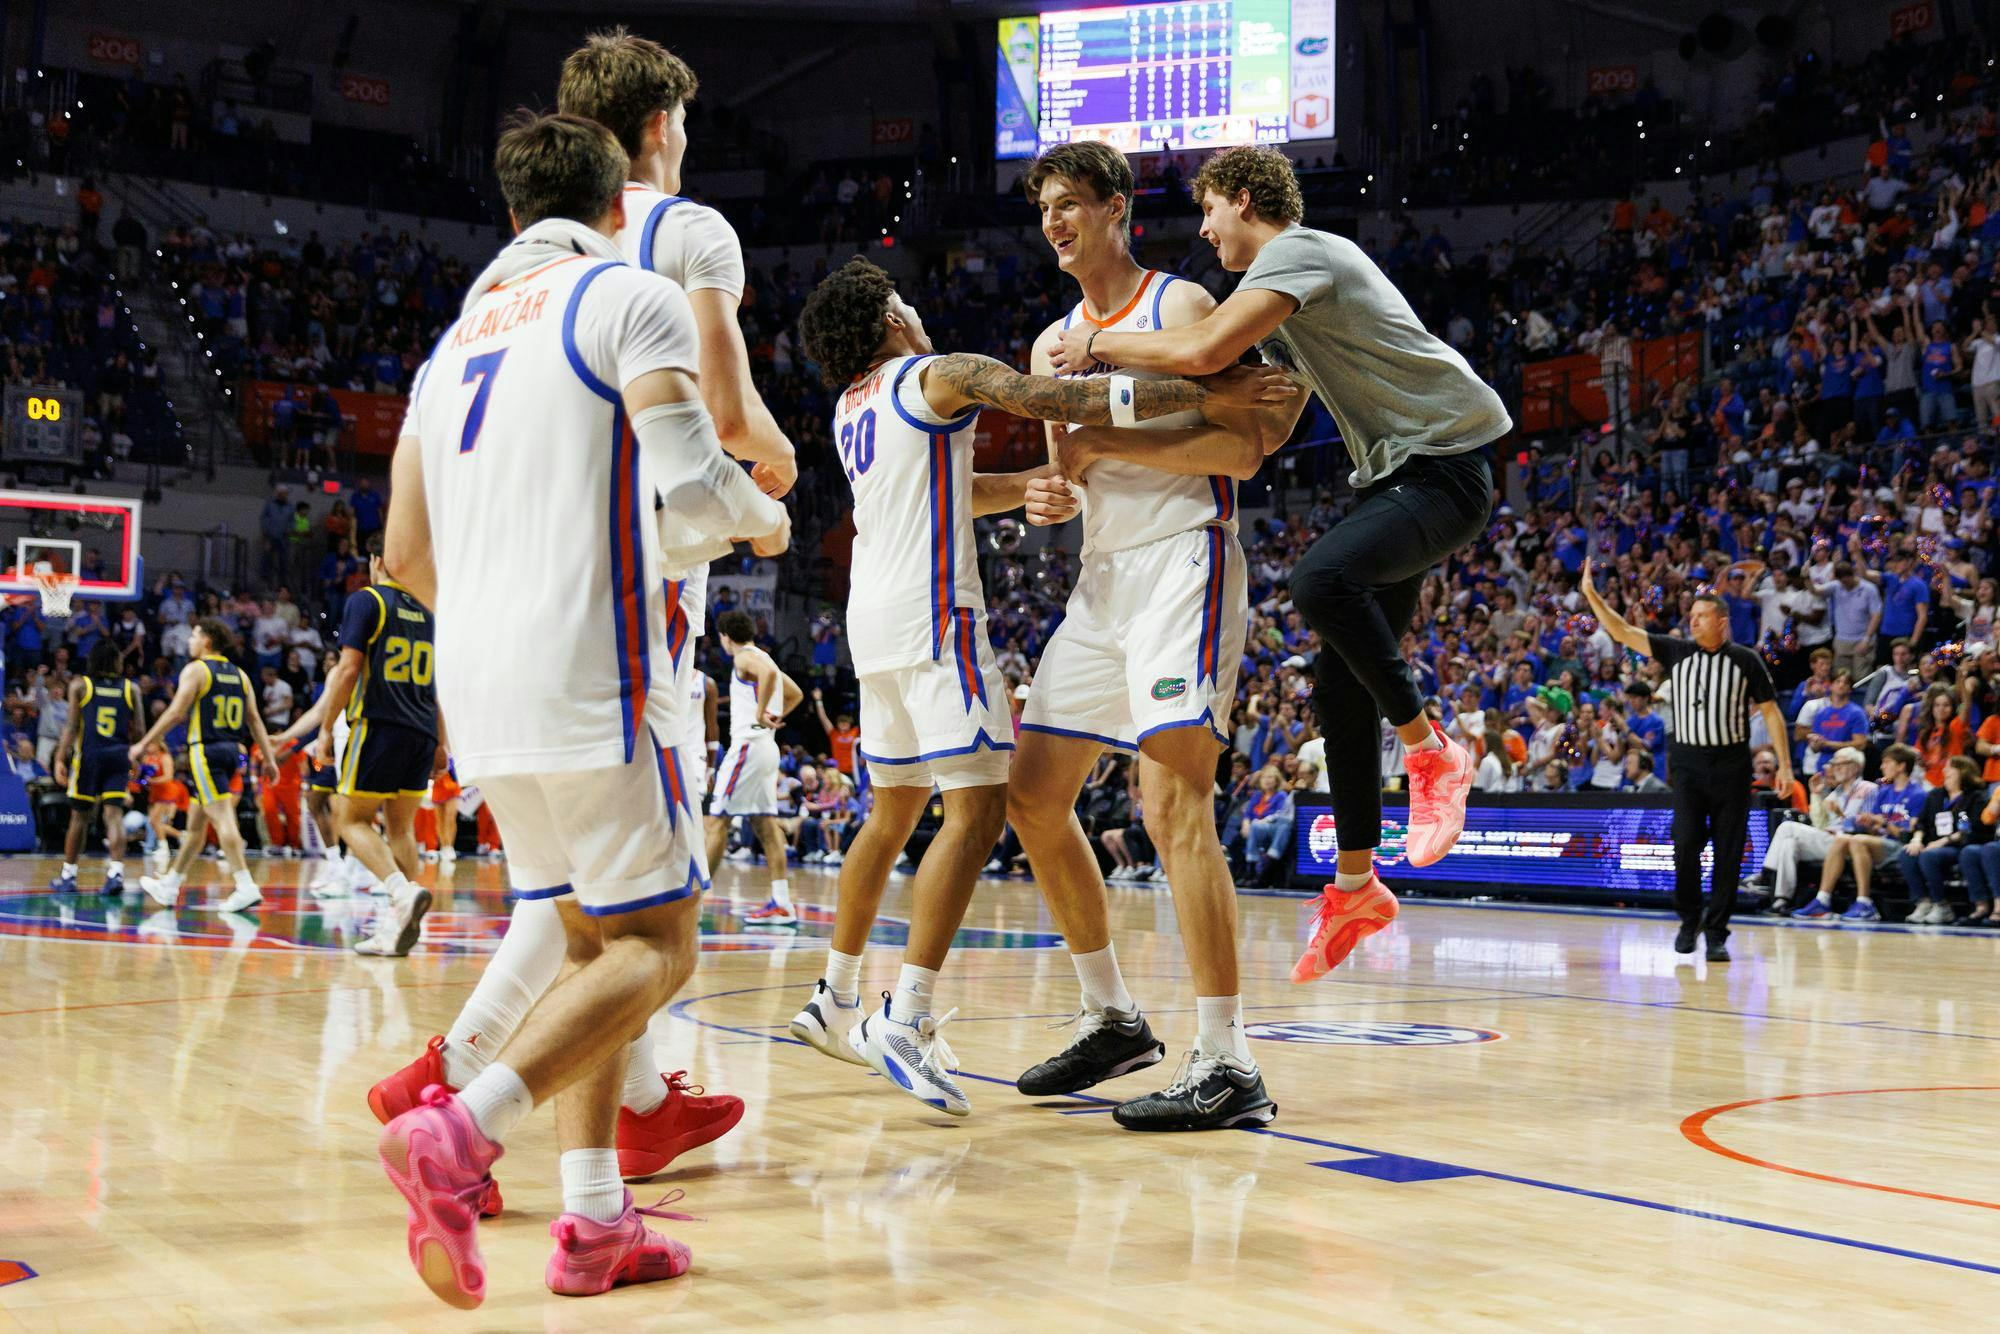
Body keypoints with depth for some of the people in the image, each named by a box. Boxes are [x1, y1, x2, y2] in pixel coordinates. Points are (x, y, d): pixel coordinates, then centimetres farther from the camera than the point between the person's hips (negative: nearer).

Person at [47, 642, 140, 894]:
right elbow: (137, 731, 5)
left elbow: (72, 725, -4)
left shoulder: (79, 685, 3)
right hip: (119, 756, 0)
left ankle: (68, 875, 19)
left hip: (88, 755, 0)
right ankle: (116, 873, -20)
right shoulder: (131, 688, 6)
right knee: (114, 814, -4)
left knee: (80, 816, 10)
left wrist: (60, 759, -3)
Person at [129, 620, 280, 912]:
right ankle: (169, 886, 27)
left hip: (206, 751, -8)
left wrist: (144, 744, -5)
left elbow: (176, 713, -11)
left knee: (222, 817, -14)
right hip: (233, 751, 8)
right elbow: (255, 720, 11)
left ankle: (246, 887, -24)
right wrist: (268, 758, 11)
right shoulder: (239, 674, 14)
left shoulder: (195, 670, -6)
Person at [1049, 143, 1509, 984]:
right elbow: (1268, 428, 26)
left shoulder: (1299, 251, -12)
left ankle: (1432, 754, -19)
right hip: (1392, 477, 10)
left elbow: (1204, 352, -27)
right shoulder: (1285, 302, 20)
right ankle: (1354, 886, 15)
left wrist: (1100, 343, -11)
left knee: (1321, 578, -36)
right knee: (1339, 690, 6)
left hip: (1444, 466, -10)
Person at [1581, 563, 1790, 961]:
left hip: (1731, 764, -1)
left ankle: (1717, 932, 10)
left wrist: (1784, 762, -3)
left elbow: (1771, 711, 4)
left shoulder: (1745, 660, 1)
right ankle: (1689, 917, 12)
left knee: (1728, 853, 0)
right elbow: (1623, 632, 1)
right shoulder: (1676, 651, 5)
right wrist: (1591, 594, -9)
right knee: (1686, 842, -10)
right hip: (1687, 762, 1)